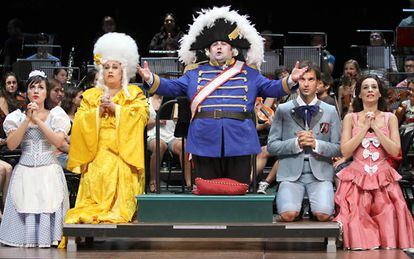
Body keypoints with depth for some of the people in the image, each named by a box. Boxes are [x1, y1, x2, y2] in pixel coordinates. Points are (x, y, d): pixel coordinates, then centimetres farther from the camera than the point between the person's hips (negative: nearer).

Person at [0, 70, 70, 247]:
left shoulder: (55, 115, 5)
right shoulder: (19, 116, 9)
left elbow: (58, 141, -11)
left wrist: (38, 120, -11)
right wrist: (27, 120, -10)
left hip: (49, 172, -1)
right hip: (25, 171, 1)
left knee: (48, 207, -12)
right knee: (24, 209, -10)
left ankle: (47, 238, -2)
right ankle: (25, 237, 3)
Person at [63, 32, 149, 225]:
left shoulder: (134, 94, 12)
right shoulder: (90, 96, 19)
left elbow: (140, 115, -6)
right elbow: (80, 121, 7)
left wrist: (115, 108, -9)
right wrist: (98, 111, -7)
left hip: (122, 155, -2)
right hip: (97, 156, 2)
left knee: (121, 189, -18)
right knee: (95, 187, -12)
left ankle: (119, 214, -20)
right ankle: (91, 213, -13)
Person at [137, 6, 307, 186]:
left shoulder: (249, 72, 15)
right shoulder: (195, 72, 16)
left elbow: (271, 88, 8)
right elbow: (173, 87, 9)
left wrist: (290, 80, -10)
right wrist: (150, 79, -8)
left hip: (239, 143, 0)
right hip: (205, 143, 0)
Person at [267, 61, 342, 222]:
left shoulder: (330, 111, 11)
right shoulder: (283, 110, 8)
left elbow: (339, 149, 7)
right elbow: (271, 146, 4)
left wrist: (317, 144, -11)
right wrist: (296, 143, -12)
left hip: (320, 173, 0)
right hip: (291, 173, 0)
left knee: (323, 215, -26)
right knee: (288, 215, -26)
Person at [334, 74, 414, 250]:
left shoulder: (390, 118, 10)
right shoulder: (350, 118, 8)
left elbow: (395, 151, -3)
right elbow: (345, 151, -5)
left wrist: (376, 127, -8)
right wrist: (364, 128, -8)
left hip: (383, 178, 0)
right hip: (357, 178, 0)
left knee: (388, 220, -18)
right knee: (357, 222, -21)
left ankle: (388, 251, -4)